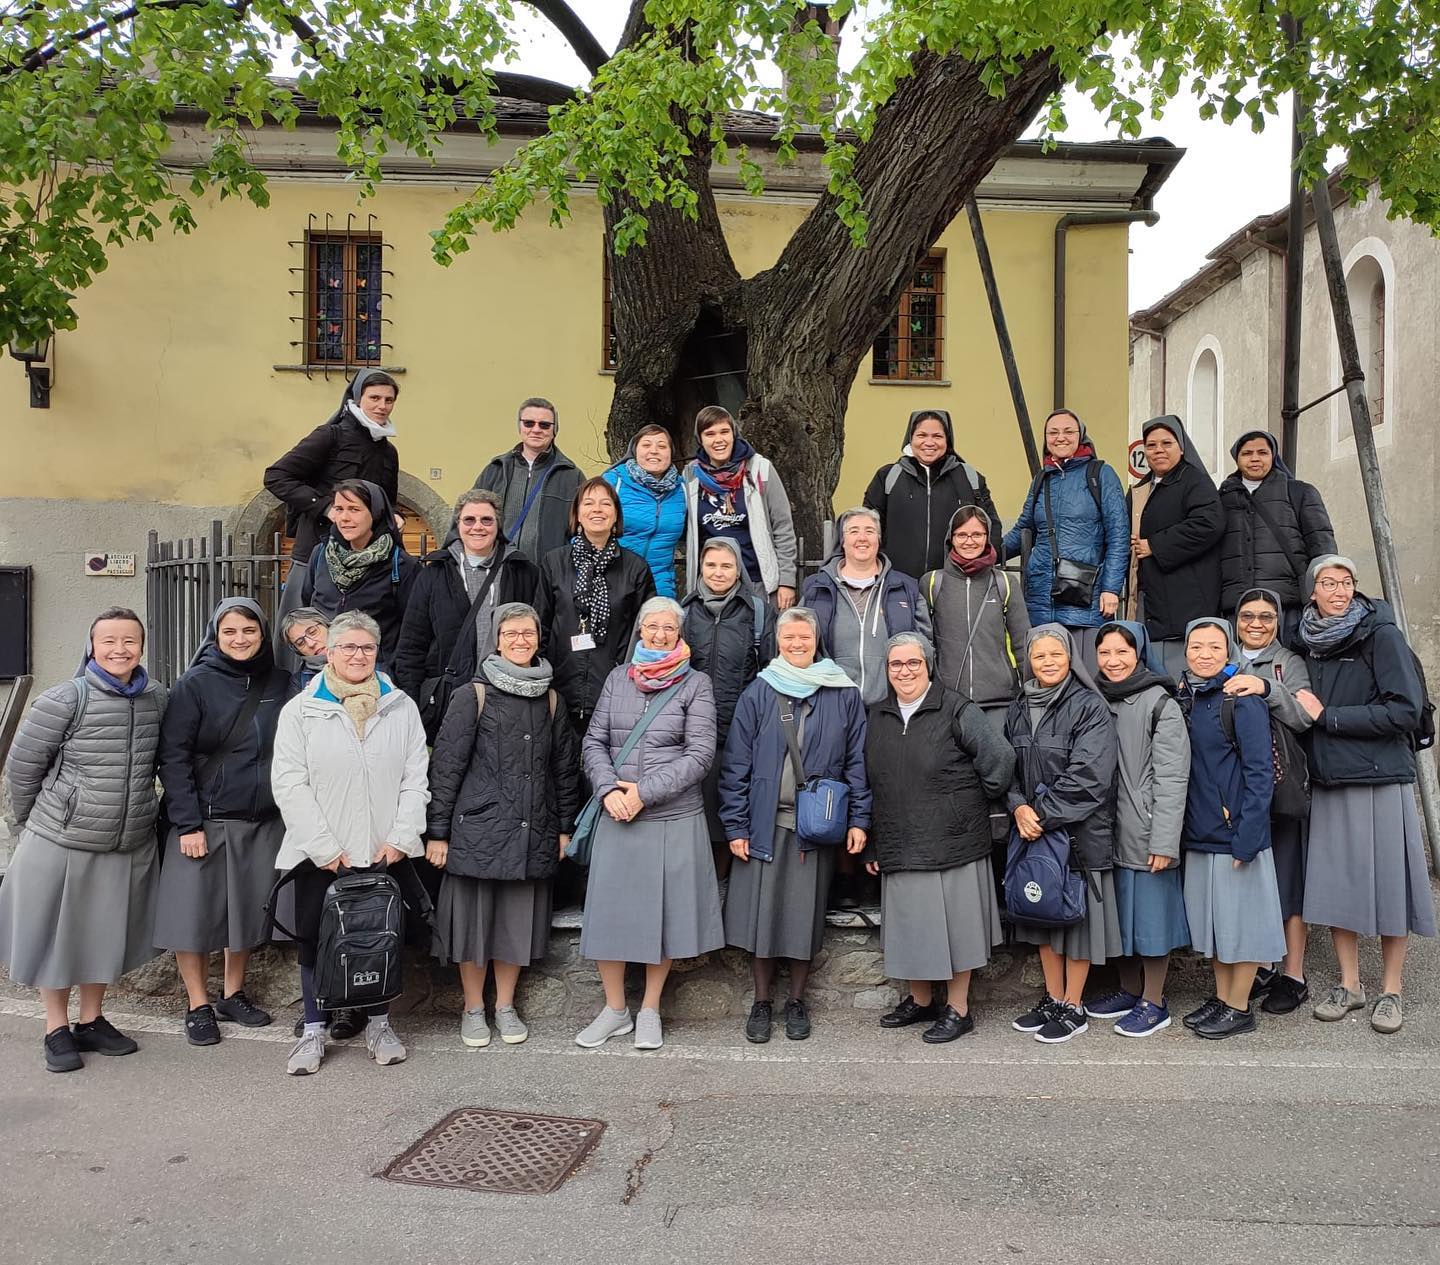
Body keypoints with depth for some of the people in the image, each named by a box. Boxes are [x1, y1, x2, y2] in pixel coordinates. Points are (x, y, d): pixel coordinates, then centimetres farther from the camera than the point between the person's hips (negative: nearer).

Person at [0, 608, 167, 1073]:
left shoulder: (157, 699, 0)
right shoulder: (64, 701, -13)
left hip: (130, 847, 4)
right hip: (60, 845, -4)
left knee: (108, 936, 15)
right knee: (57, 935, 9)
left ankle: (91, 1021, 34)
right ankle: (56, 1029, 27)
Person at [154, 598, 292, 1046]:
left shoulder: (280, 683, 4)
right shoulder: (196, 684, -6)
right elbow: (173, 757, -8)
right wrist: (187, 824, -14)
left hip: (263, 821, 3)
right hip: (204, 820, -3)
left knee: (248, 910, 11)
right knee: (193, 910, 1)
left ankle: (233, 995, 29)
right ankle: (198, 1005, 19)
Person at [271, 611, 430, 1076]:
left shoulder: (401, 707, 7)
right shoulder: (301, 710, 1)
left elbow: (415, 777, 3)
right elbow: (289, 784, -5)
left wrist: (401, 838, -7)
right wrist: (324, 847, -11)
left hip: (384, 852, 1)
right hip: (320, 856, -1)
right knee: (316, 939, 7)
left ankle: (379, 1024, 25)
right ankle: (314, 1031, 22)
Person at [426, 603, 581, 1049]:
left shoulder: (550, 700, 8)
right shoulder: (472, 696, -3)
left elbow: (565, 769, 14)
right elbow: (446, 765, -4)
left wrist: (564, 827, 11)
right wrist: (438, 832, -6)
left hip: (532, 832, 3)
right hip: (478, 828, -3)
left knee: (519, 920, 10)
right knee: (474, 918, 5)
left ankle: (505, 1007, 26)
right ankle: (473, 1009, 22)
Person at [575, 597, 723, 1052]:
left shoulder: (695, 683, -1)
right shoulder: (618, 677, 9)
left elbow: (700, 754, -7)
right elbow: (593, 741, 7)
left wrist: (645, 792, -13)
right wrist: (609, 789, -10)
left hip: (675, 819, -2)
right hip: (616, 820, 3)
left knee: (664, 912, 6)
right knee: (607, 909, 5)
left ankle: (650, 1010, 24)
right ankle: (615, 1009, 23)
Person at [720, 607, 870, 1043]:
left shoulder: (843, 695, 4)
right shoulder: (757, 693, 2)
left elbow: (857, 760, 5)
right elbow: (736, 763, 2)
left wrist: (859, 819, -1)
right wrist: (735, 826, -3)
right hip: (764, 823, 0)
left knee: (806, 914, 6)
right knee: (761, 910, 3)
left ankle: (797, 1000, 24)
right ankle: (761, 1002, 20)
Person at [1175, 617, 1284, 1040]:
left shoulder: (1243, 701, -11)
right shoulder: (1185, 699, 8)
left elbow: (1260, 773, -14)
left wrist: (1246, 838, -18)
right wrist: (1180, 830, 8)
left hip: (1236, 831, -7)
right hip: (1200, 833, 7)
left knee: (1242, 919, 4)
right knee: (1212, 920, 15)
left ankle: (1239, 1008, 17)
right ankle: (1221, 997, 29)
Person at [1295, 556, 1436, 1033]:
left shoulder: (1381, 634, -7)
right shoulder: (1310, 640, 9)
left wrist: (1328, 717, -13)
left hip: (1380, 779, -5)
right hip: (1327, 782, 5)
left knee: (1387, 883, 2)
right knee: (1335, 885, 8)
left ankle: (1391, 991, 16)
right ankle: (1349, 985, 21)